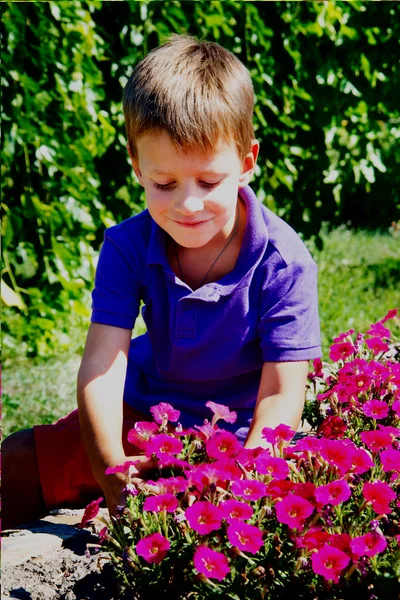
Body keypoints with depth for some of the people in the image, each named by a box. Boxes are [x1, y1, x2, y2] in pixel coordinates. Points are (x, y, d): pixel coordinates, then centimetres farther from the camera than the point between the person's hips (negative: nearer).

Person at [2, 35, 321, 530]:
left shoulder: (282, 261, -24)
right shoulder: (128, 246, -16)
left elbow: (281, 395, -24)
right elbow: (101, 364, -24)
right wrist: (115, 479, -38)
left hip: (240, 438, -2)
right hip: (142, 417, 2)